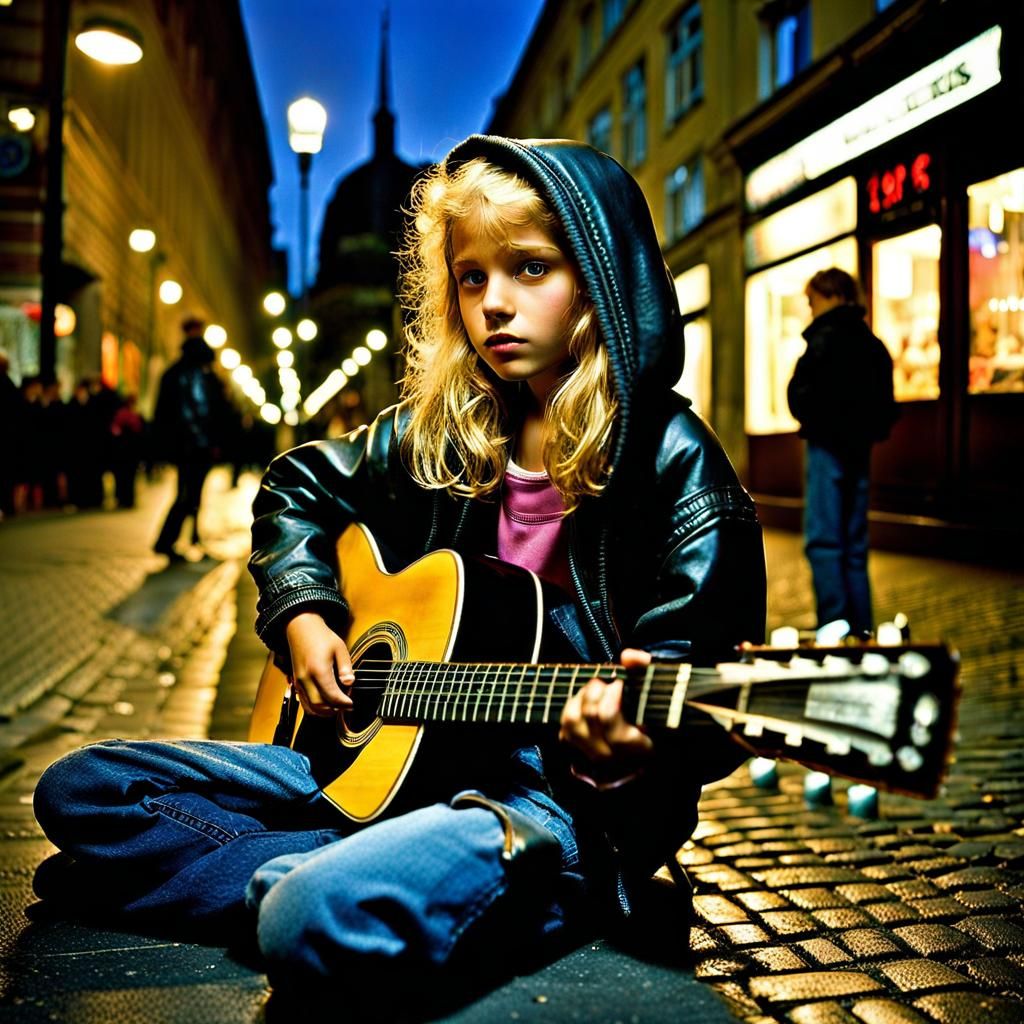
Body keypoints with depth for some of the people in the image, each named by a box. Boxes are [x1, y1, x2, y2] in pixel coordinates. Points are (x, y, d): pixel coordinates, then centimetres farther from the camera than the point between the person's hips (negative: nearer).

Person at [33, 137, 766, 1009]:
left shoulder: (674, 464, -10)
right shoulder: (443, 432, 7)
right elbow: (300, 488, 24)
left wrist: (624, 755, -35)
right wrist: (302, 614, 7)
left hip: (566, 791, -7)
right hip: (393, 751, 8)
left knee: (322, 919, -40)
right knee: (79, 789, 5)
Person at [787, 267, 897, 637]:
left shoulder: (827, 338, -9)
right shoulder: (872, 343, 14)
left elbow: (802, 394, -12)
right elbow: (886, 403, 16)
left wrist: (810, 422, 5)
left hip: (828, 447, -8)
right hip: (860, 449, 8)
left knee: (823, 540, -8)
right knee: (855, 544, 11)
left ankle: (834, 626, -13)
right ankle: (861, 630, 14)